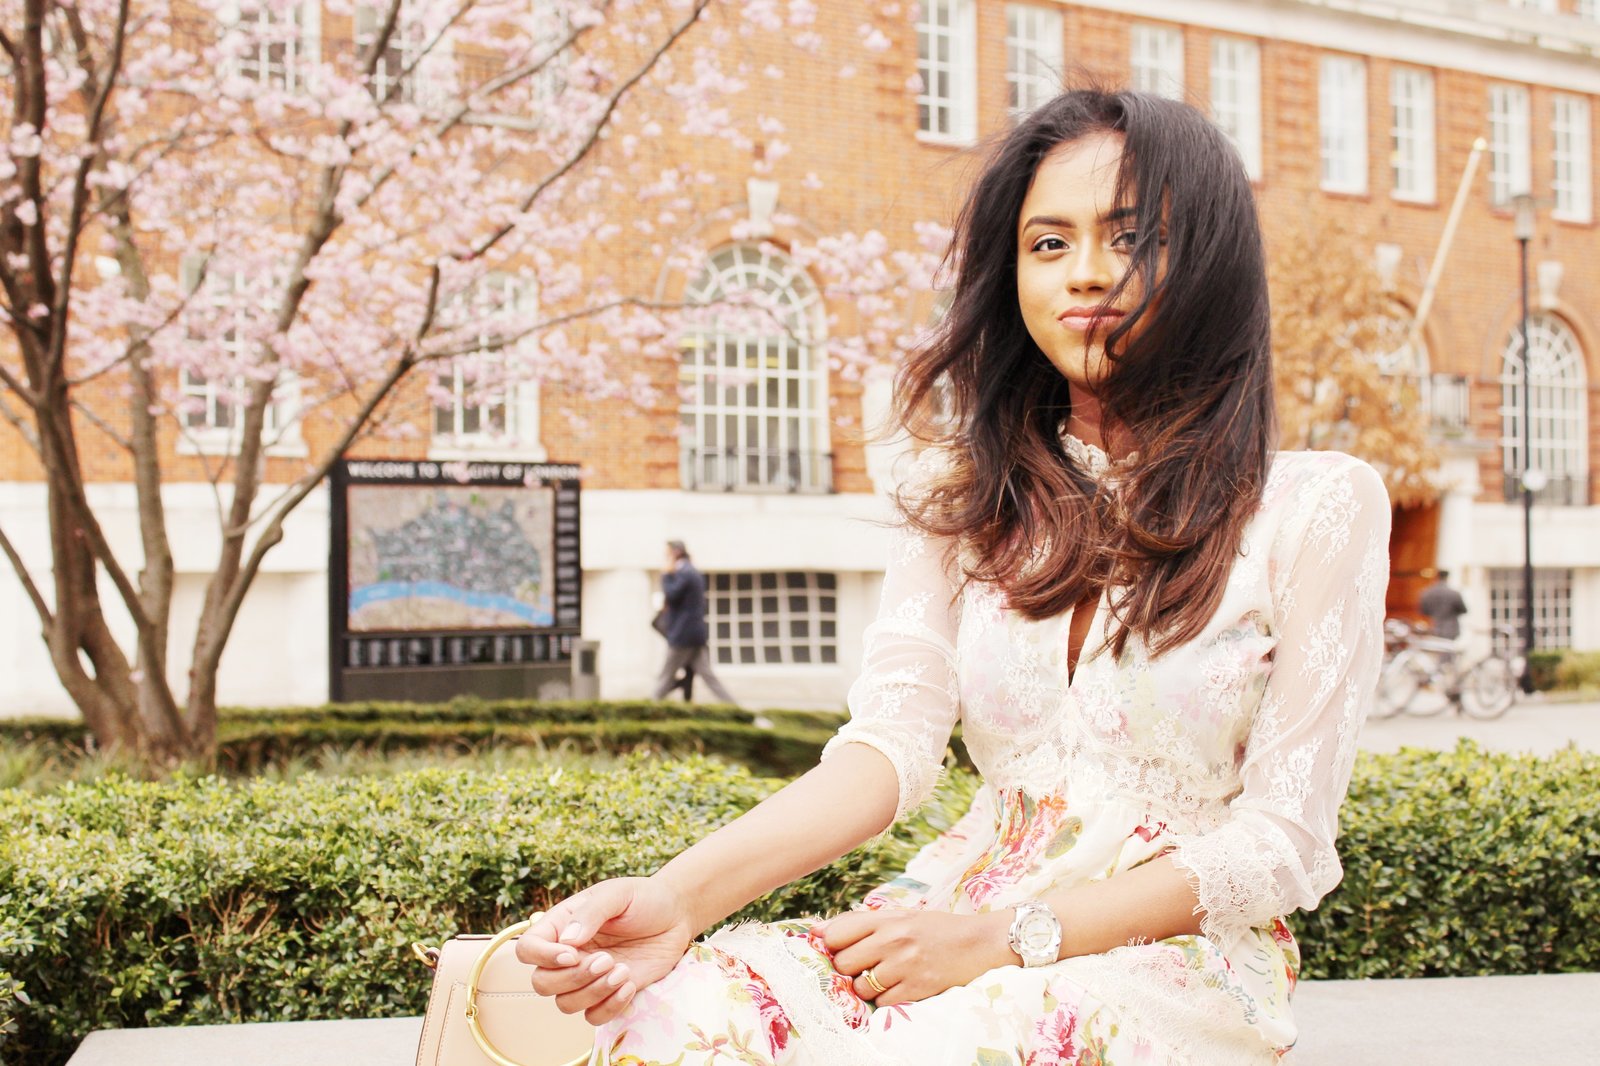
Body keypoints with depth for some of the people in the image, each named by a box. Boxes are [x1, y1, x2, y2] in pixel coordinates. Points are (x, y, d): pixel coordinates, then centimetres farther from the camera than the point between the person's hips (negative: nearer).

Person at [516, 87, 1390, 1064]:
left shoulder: (1317, 506, -2)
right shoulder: (967, 495, 11)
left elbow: (1280, 845, -5)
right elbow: (890, 746, -2)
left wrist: (1002, 934, -16)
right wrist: (678, 897, -21)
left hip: (1185, 960, -2)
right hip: (973, 924, 3)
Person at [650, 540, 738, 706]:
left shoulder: (683, 573, -13)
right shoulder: (694, 573, 17)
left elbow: (670, 595, -20)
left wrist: (667, 574, -11)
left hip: (683, 635, -9)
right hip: (697, 633, 9)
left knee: (666, 676, 2)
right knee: (707, 675, 5)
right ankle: (734, 707, -3)